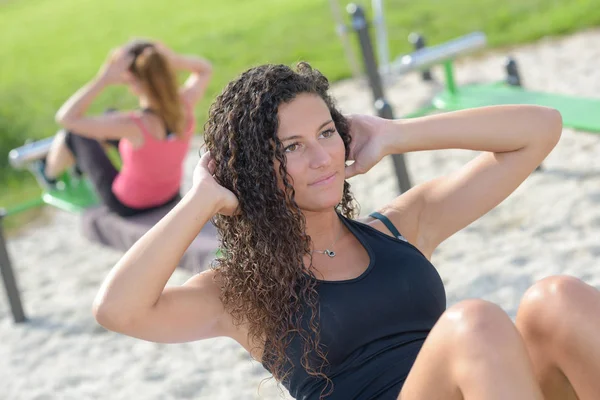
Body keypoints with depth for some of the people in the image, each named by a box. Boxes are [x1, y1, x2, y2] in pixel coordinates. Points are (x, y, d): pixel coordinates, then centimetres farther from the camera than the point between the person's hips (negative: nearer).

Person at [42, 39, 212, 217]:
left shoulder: (134, 126, -40)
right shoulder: (185, 106, -26)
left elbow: (66, 117, -35)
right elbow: (205, 69, -3)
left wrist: (103, 79, -38)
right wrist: (174, 59, -23)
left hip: (128, 205, -5)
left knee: (72, 133, 13)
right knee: (110, 115, 22)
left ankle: (49, 172, 46)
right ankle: (82, 163, 52)